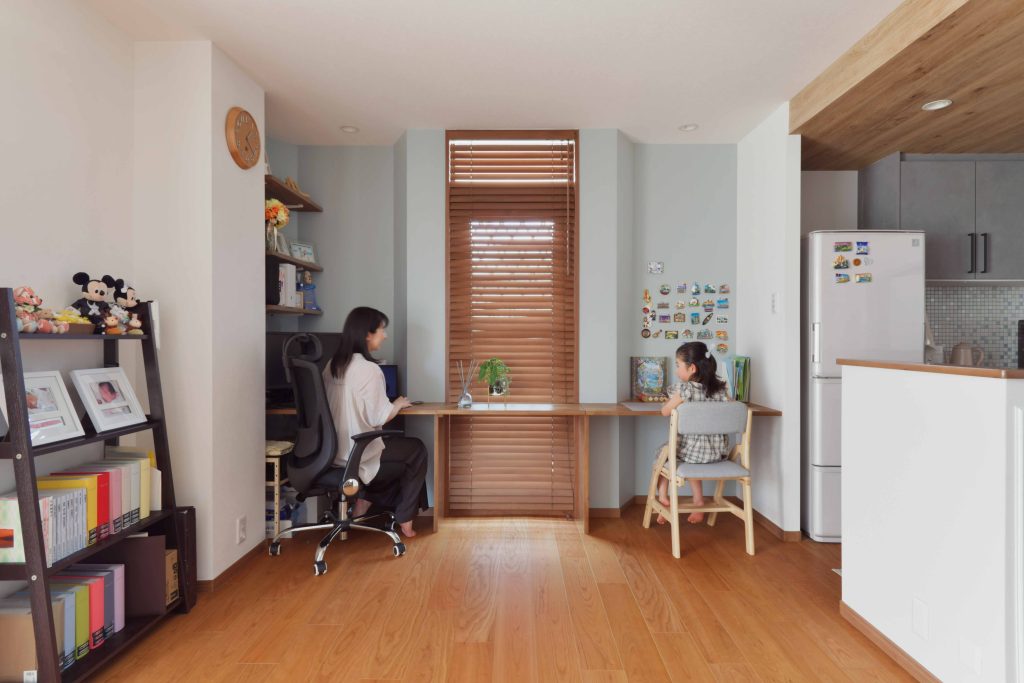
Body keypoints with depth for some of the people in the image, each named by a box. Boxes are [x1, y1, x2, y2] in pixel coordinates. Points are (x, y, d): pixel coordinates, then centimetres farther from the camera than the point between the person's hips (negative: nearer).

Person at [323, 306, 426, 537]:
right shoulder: (369, 369, -20)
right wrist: (399, 404, -1)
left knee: (400, 443, 26)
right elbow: (379, 417, -19)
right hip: (357, 454, -8)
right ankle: (404, 520, 22)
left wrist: (389, 404, 14)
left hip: (333, 451, 8)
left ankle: (364, 501, 20)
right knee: (417, 450, 14)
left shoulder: (333, 365, 5)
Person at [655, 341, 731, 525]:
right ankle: (698, 502, 34)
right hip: (718, 452, 5)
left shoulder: (686, 389, -16)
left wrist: (673, 398, 14)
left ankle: (662, 498, 23)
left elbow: (665, 411, -6)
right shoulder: (720, 388, -2)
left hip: (693, 452, -5)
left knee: (663, 450, 23)